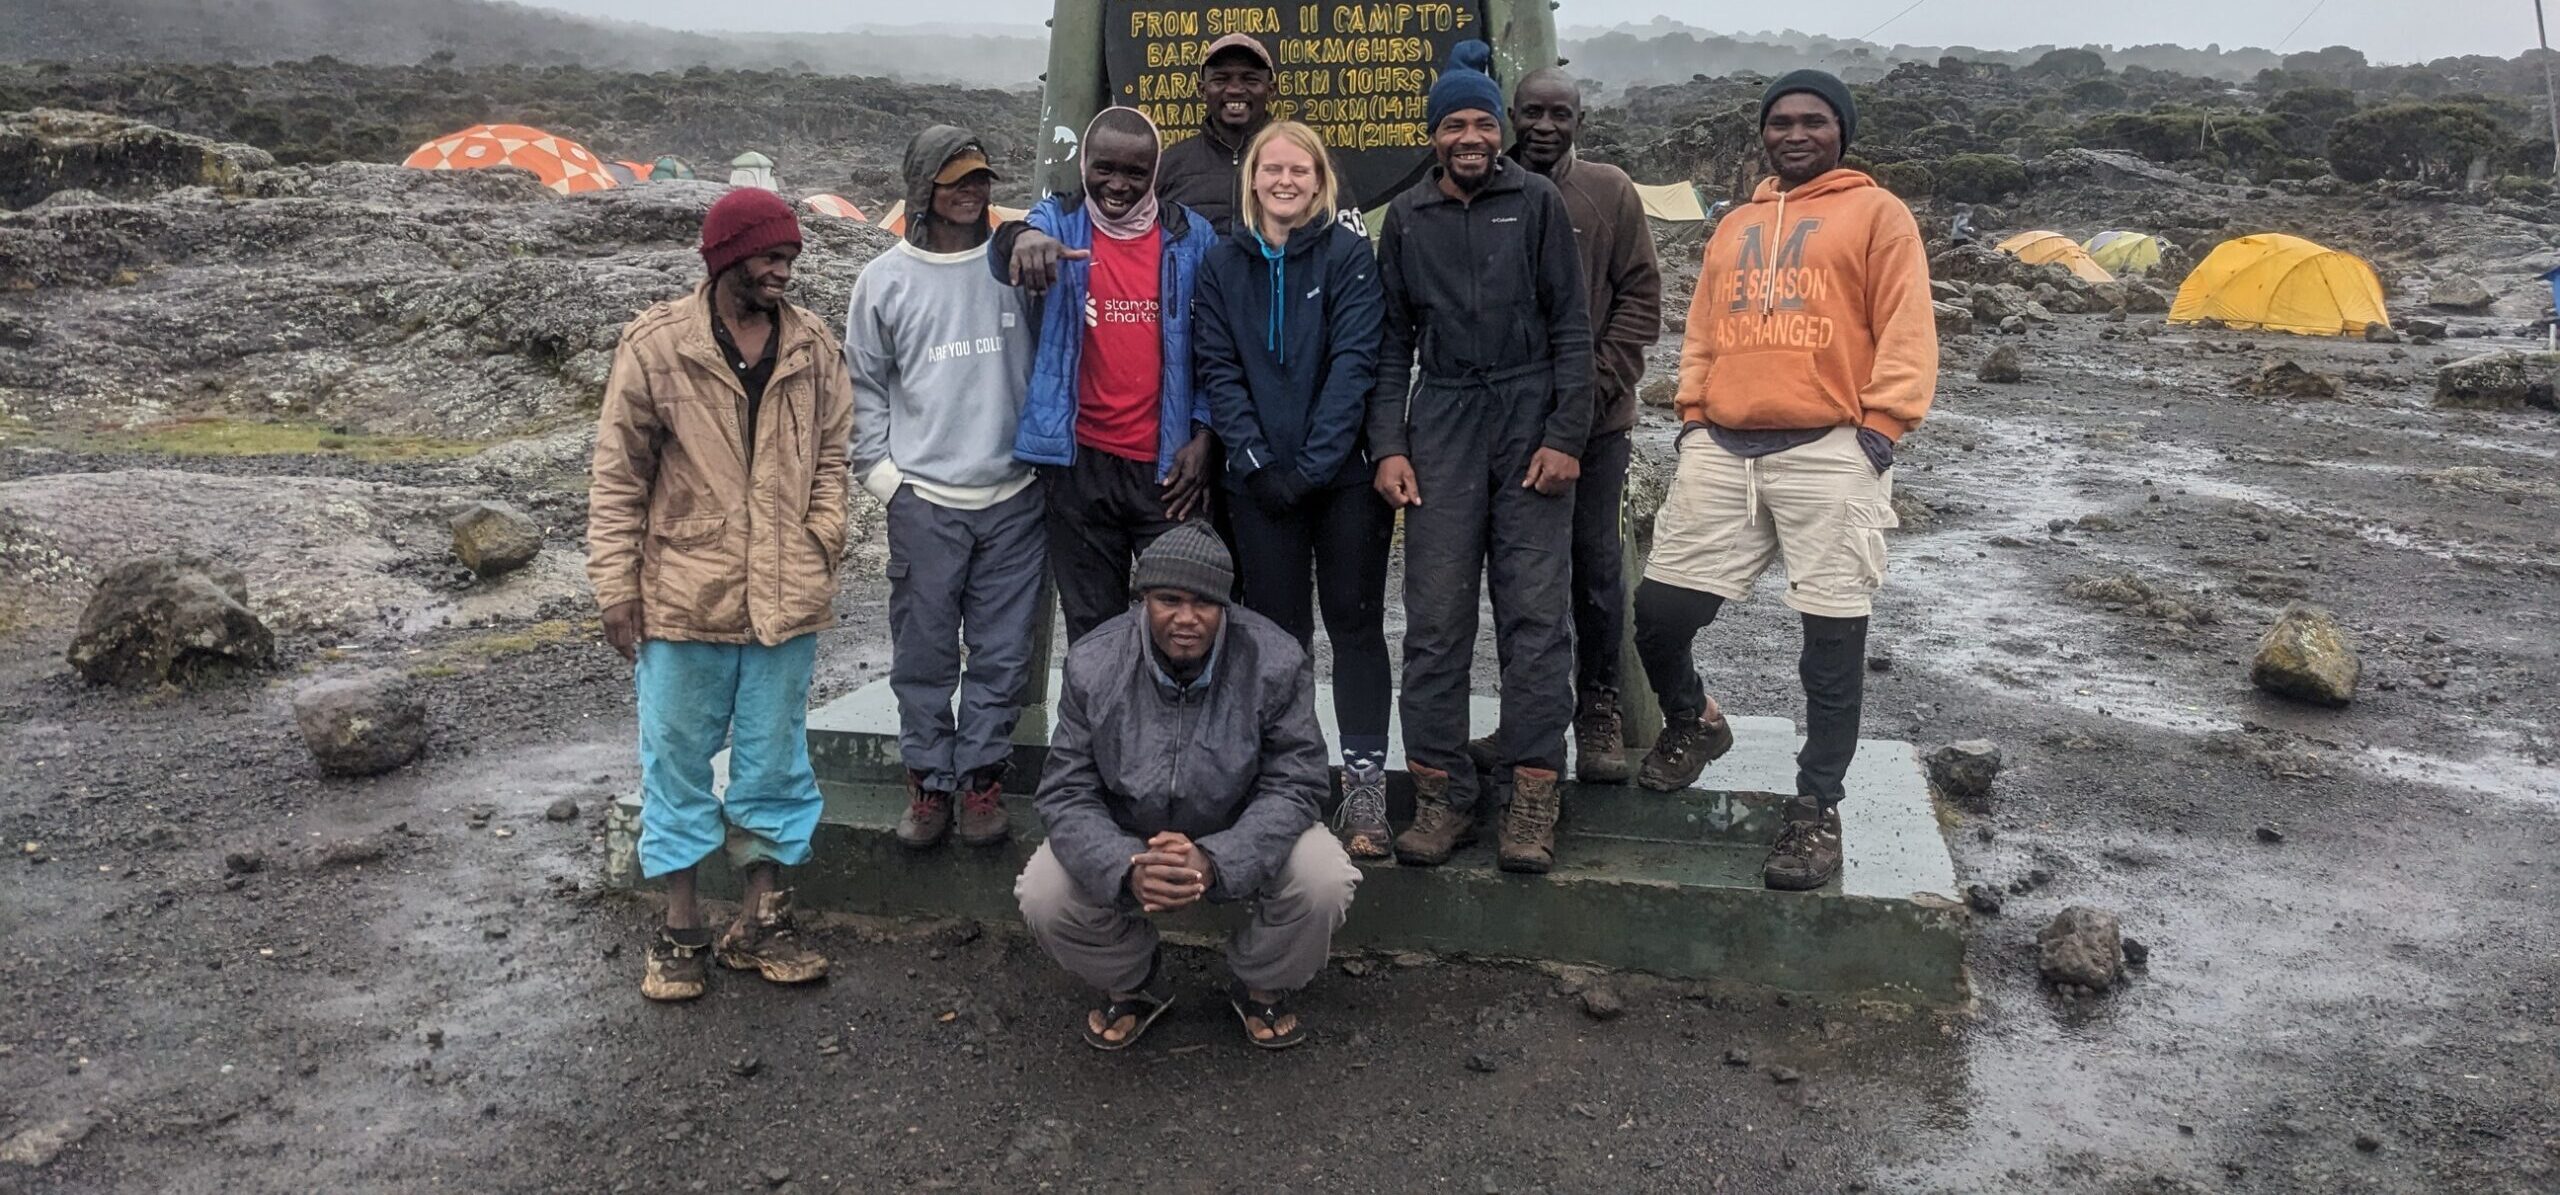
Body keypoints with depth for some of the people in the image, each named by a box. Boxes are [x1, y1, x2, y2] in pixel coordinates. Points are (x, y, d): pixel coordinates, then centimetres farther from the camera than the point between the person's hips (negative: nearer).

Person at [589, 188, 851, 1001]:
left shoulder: (813, 346, 4)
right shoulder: (656, 345, -5)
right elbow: (617, 477, -3)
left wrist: (821, 549, -3)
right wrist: (616, 586, -5)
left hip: (784, 597, 3)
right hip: (683, 596, -2)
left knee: (774, 760, 11)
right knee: (677, 759, 8)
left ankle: (760, 923, 25)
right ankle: (681, 928, 22)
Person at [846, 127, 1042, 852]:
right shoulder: (886, 280, 5)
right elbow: (864, 384, 11)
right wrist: (879, 470, 2)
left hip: (1014, 497, 0)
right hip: (923, 500, 0)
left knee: (1002, 653, 5)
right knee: (924, 653, 5)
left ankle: (982, 778, 17)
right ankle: (928, 780, 17)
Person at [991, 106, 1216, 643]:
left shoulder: (1190, 236, 4)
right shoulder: (1060, 220, 2)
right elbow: (1004, 257, -21)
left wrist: (1203, 436, -3)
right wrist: (1022, 237, -44)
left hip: (1168, 465, 0)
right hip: (1081, 462, 0)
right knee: (1091, 623, 11)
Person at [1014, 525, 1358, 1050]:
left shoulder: (1275, 661, -20)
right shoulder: (1093, 665, -17)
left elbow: (1292, 786, -19)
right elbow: (1066, 793, -16)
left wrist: (1215, 861, -37)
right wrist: (1127, 870, -37)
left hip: (1240, 838, -1)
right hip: (1125, 842, 1)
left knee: (1324, 881, -28)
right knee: (1043, 898, -23)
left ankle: (1265, 987, 8)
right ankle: (1130, 985, 11)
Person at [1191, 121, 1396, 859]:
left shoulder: (1349, 257, -1)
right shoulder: (1223, 265, 7)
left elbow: (1354, 362, -9)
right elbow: (1218, 369, 1)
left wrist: (1313, 463, -16)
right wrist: (1257, 461, -10)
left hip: (1345, 473, -2)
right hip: (1261, 483, 2)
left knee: (1355, 624, 1)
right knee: (1277, 629, 8)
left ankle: (1365, 785, 4)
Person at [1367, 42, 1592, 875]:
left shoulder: (1536, 203, 4)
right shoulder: (1407, 218, 11)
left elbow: (1570, 327, 2)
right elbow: (1392, 339, 11)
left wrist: (1566, 435, -6)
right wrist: (1388, 445, 2)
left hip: (1531, 421, -2)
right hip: (1441, 425, 2)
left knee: (1536, 613, -3)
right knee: (1436, 618, -1)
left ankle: (1533, 797, 2)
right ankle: (1441, 793, 6)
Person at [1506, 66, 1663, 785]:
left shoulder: (1610, 193, 2)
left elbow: (1641, 296, 0)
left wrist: (1599, 383, -10)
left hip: (1594, 420, -1)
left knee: (1597, 566, 4)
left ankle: (1599, 710, 17)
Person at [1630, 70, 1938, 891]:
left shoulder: (1877, 215, 6)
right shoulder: (1734, 227, 23)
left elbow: (1906, 333, -1)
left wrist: (1880, 426, -10)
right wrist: (1692, 415, 11)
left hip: (1830, 452, -5)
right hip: (1722, 451, 5)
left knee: (1832, 637, -3)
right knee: (1659, 608, 1)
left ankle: (1818, 808, 8)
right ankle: (1692, 722, 30)